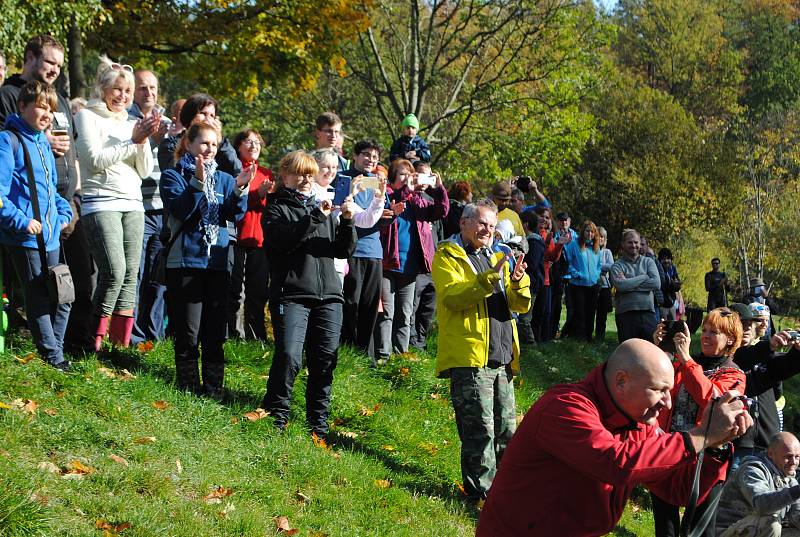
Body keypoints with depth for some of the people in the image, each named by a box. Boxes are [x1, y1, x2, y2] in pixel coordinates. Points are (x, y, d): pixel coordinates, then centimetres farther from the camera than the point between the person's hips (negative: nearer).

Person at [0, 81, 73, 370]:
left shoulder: (44, 143, 17)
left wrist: (63, 212, 14)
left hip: (50, 235, 8)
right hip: (25, 236, -8)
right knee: (39, 298, -2)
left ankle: (55, 351, 21)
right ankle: (53, 358, 5)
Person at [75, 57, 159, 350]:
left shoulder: (131, 123, 18)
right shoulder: (88, 117, 2)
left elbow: (145, 171, 13)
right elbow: (96, 159, -10)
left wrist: (145, 141, -3)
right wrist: (133, 141, -9)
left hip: (133, 205, 6)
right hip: (101, 203, -6)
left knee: (130, 275, 1)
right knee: (114, 272, -18)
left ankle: (121, 343, 4)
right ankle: (95, 342, -10)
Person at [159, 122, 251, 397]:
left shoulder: (223, 178, 14)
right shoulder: (173, 176, 3)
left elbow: (235, 215, 1)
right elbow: (180, 211, -14)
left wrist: (239, 189, -16)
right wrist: (197, 183, -24)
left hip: (218, 261, 4)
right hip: (186, 262, -4)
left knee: (215, 332, 7)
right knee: (188, 332, -2)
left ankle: (214, 388, 13)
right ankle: (189, 386, 7)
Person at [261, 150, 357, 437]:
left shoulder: (323, 206, 22)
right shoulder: (277, 208, 7)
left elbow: (344, 250, 15)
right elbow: (281, 239, -14)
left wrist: (347, 221, -3)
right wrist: (316, 217, -18)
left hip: (328, 295, 5)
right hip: (291, 293, -5)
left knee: (325, 360, 1)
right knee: (289, 356, -18)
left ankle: (318, 422, 11)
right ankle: (276, 414, -3)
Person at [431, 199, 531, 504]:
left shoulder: (498, 258, 23)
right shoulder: (448, 256, 2)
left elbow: (520, 306, 16)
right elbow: (452, 297, -17)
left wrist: (518, 283, -6)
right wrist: (490, 278, -26)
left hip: (502, 357, 7)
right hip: (469, 355, -7)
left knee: (506, 428, 10)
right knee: (480, 429, -9)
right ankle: (482, 493, -2)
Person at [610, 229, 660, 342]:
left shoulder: (648, 262, 13)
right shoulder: (617, 266, 6)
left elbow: (656, 283, -3)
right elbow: (620, 285, -14)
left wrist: (630, 284, -7)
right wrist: (644, 277, -5)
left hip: (647, 312, 2)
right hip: (625, 315, -1)